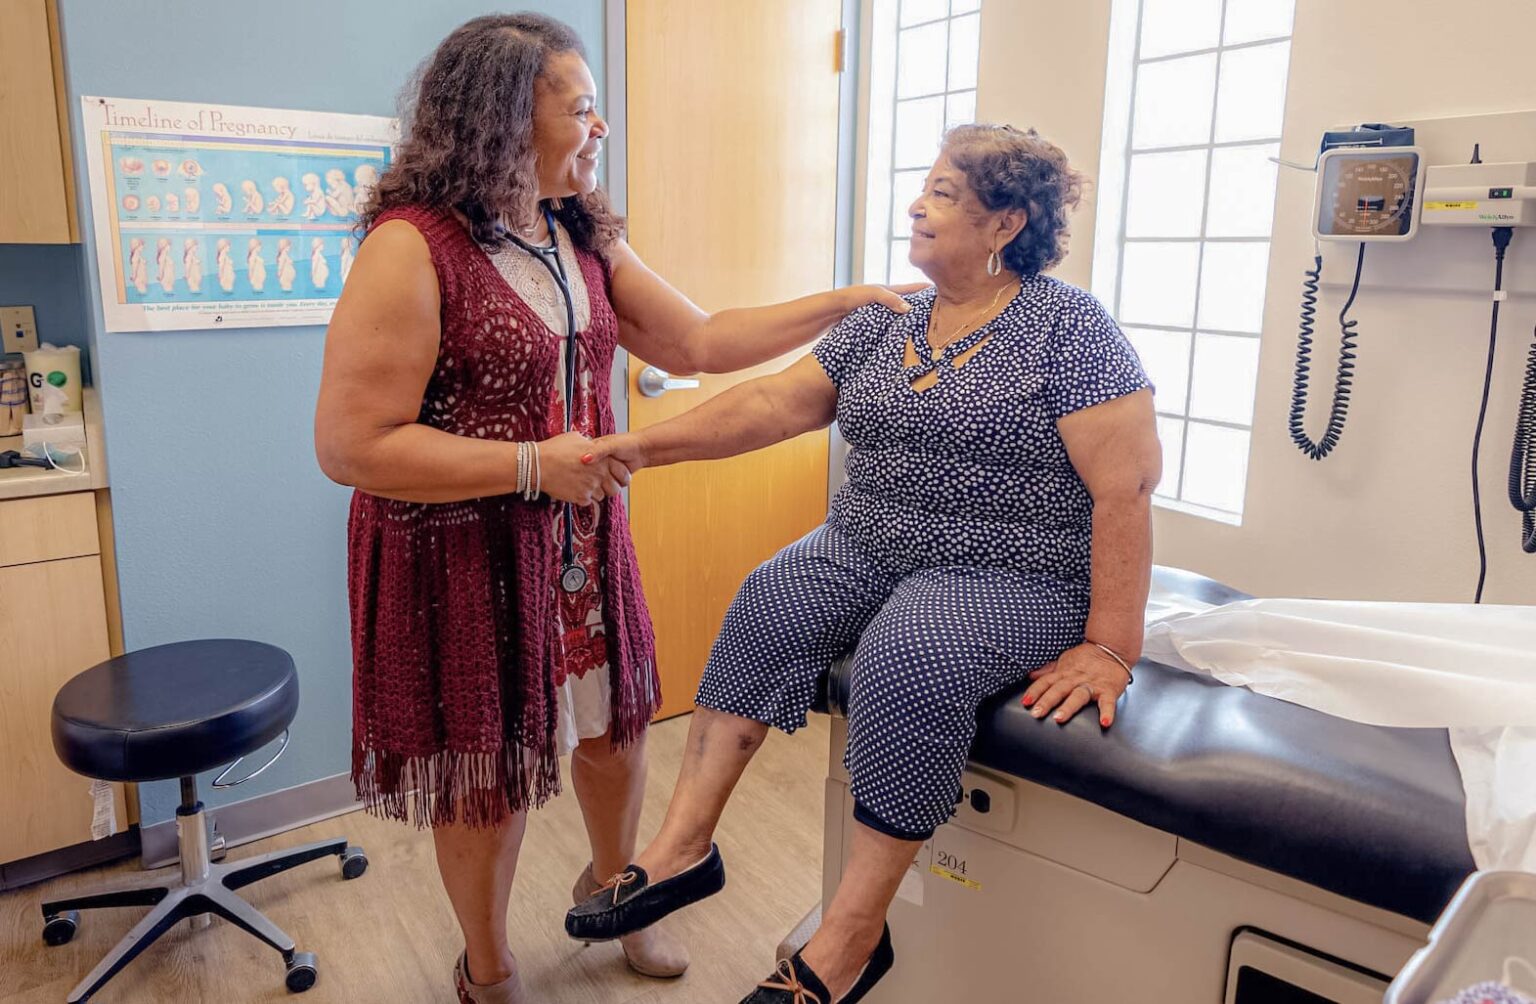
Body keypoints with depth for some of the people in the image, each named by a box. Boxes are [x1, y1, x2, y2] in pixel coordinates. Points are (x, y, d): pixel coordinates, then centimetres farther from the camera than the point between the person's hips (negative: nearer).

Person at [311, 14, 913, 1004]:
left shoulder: (585, 243, 5)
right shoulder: (413, 248, -19)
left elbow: (702, 341, 8)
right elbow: (351, 445, -22)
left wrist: (842, 302, 3)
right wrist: (533, 465, -22)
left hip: (582, 542, 7)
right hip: (464, 561, -6)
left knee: (614, 722, 20)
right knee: (488, 773, 11)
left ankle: (613, 883, 51)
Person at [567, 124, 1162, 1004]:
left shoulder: (1069, 328, -9)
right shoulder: (884, 323, 9)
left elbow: (1128, 488, -15)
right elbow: (777, 403, 3)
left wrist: (1110, 648, -19)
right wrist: (648, 445, -9)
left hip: (1013, 576, -6)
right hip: (870, 545, 6)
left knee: (907, 655, -32)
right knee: (766, 604, -17)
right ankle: (684, 847, -11)